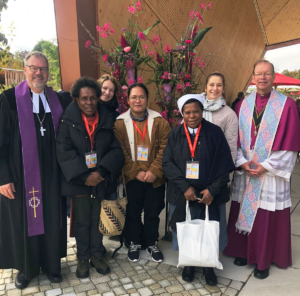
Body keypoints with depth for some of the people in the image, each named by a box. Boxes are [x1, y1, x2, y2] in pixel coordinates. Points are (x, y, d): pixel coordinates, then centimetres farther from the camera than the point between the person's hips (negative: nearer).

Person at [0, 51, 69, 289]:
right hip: (20, 176, -2)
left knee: (52, 221, 13)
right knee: (22, 222, 12)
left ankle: (51, 264, 35)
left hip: (51, 176, 3)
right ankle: (26, 268, 35)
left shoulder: (59, 101, 4)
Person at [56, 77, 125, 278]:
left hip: (102, 180, 2)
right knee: (82, 221, 11)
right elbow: (64, 152, -11)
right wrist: (85, 175, -17)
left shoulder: (108, 121, 0)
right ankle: (83, 258, 30)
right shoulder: (67, 121, -5)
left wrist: (100, 172, -16)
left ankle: (96, 255, 33)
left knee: (98, 219, 13)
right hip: (79, 181, -1)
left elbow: (116, 150, -3)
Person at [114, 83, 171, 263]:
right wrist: (136, 172, -14)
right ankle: (134, 243, 36)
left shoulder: (159, 121, -1)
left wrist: (154, 171, -15)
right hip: (131, 178, 0)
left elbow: (164, 149, -6)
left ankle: (152, 244, 35)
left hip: (155, 178, 1)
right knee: (133, 213, 14)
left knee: (153, 213, 14)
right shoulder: (120, 123, -2)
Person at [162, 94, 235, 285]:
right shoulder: (175, 134, 1)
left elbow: (225, 165, -5)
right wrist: (185, 186, -15)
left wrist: (212, 190, -13)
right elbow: (167, 163, -5)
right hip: (182, 194, 1)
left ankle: (208, 267, 32)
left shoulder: (215, 132, -4)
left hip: (208, 194, -1)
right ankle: (188, 264, 34)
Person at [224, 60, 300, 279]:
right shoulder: (243, 105, 6)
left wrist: (266, 166, -13)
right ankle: (244, 251, 31)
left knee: (268, 218, 5)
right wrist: (243, 163, -8)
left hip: (271, 173, -3)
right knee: (243, 213, 11)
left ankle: (263, 261, 22)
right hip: (245, 172, 3)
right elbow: (235, 139, 6)